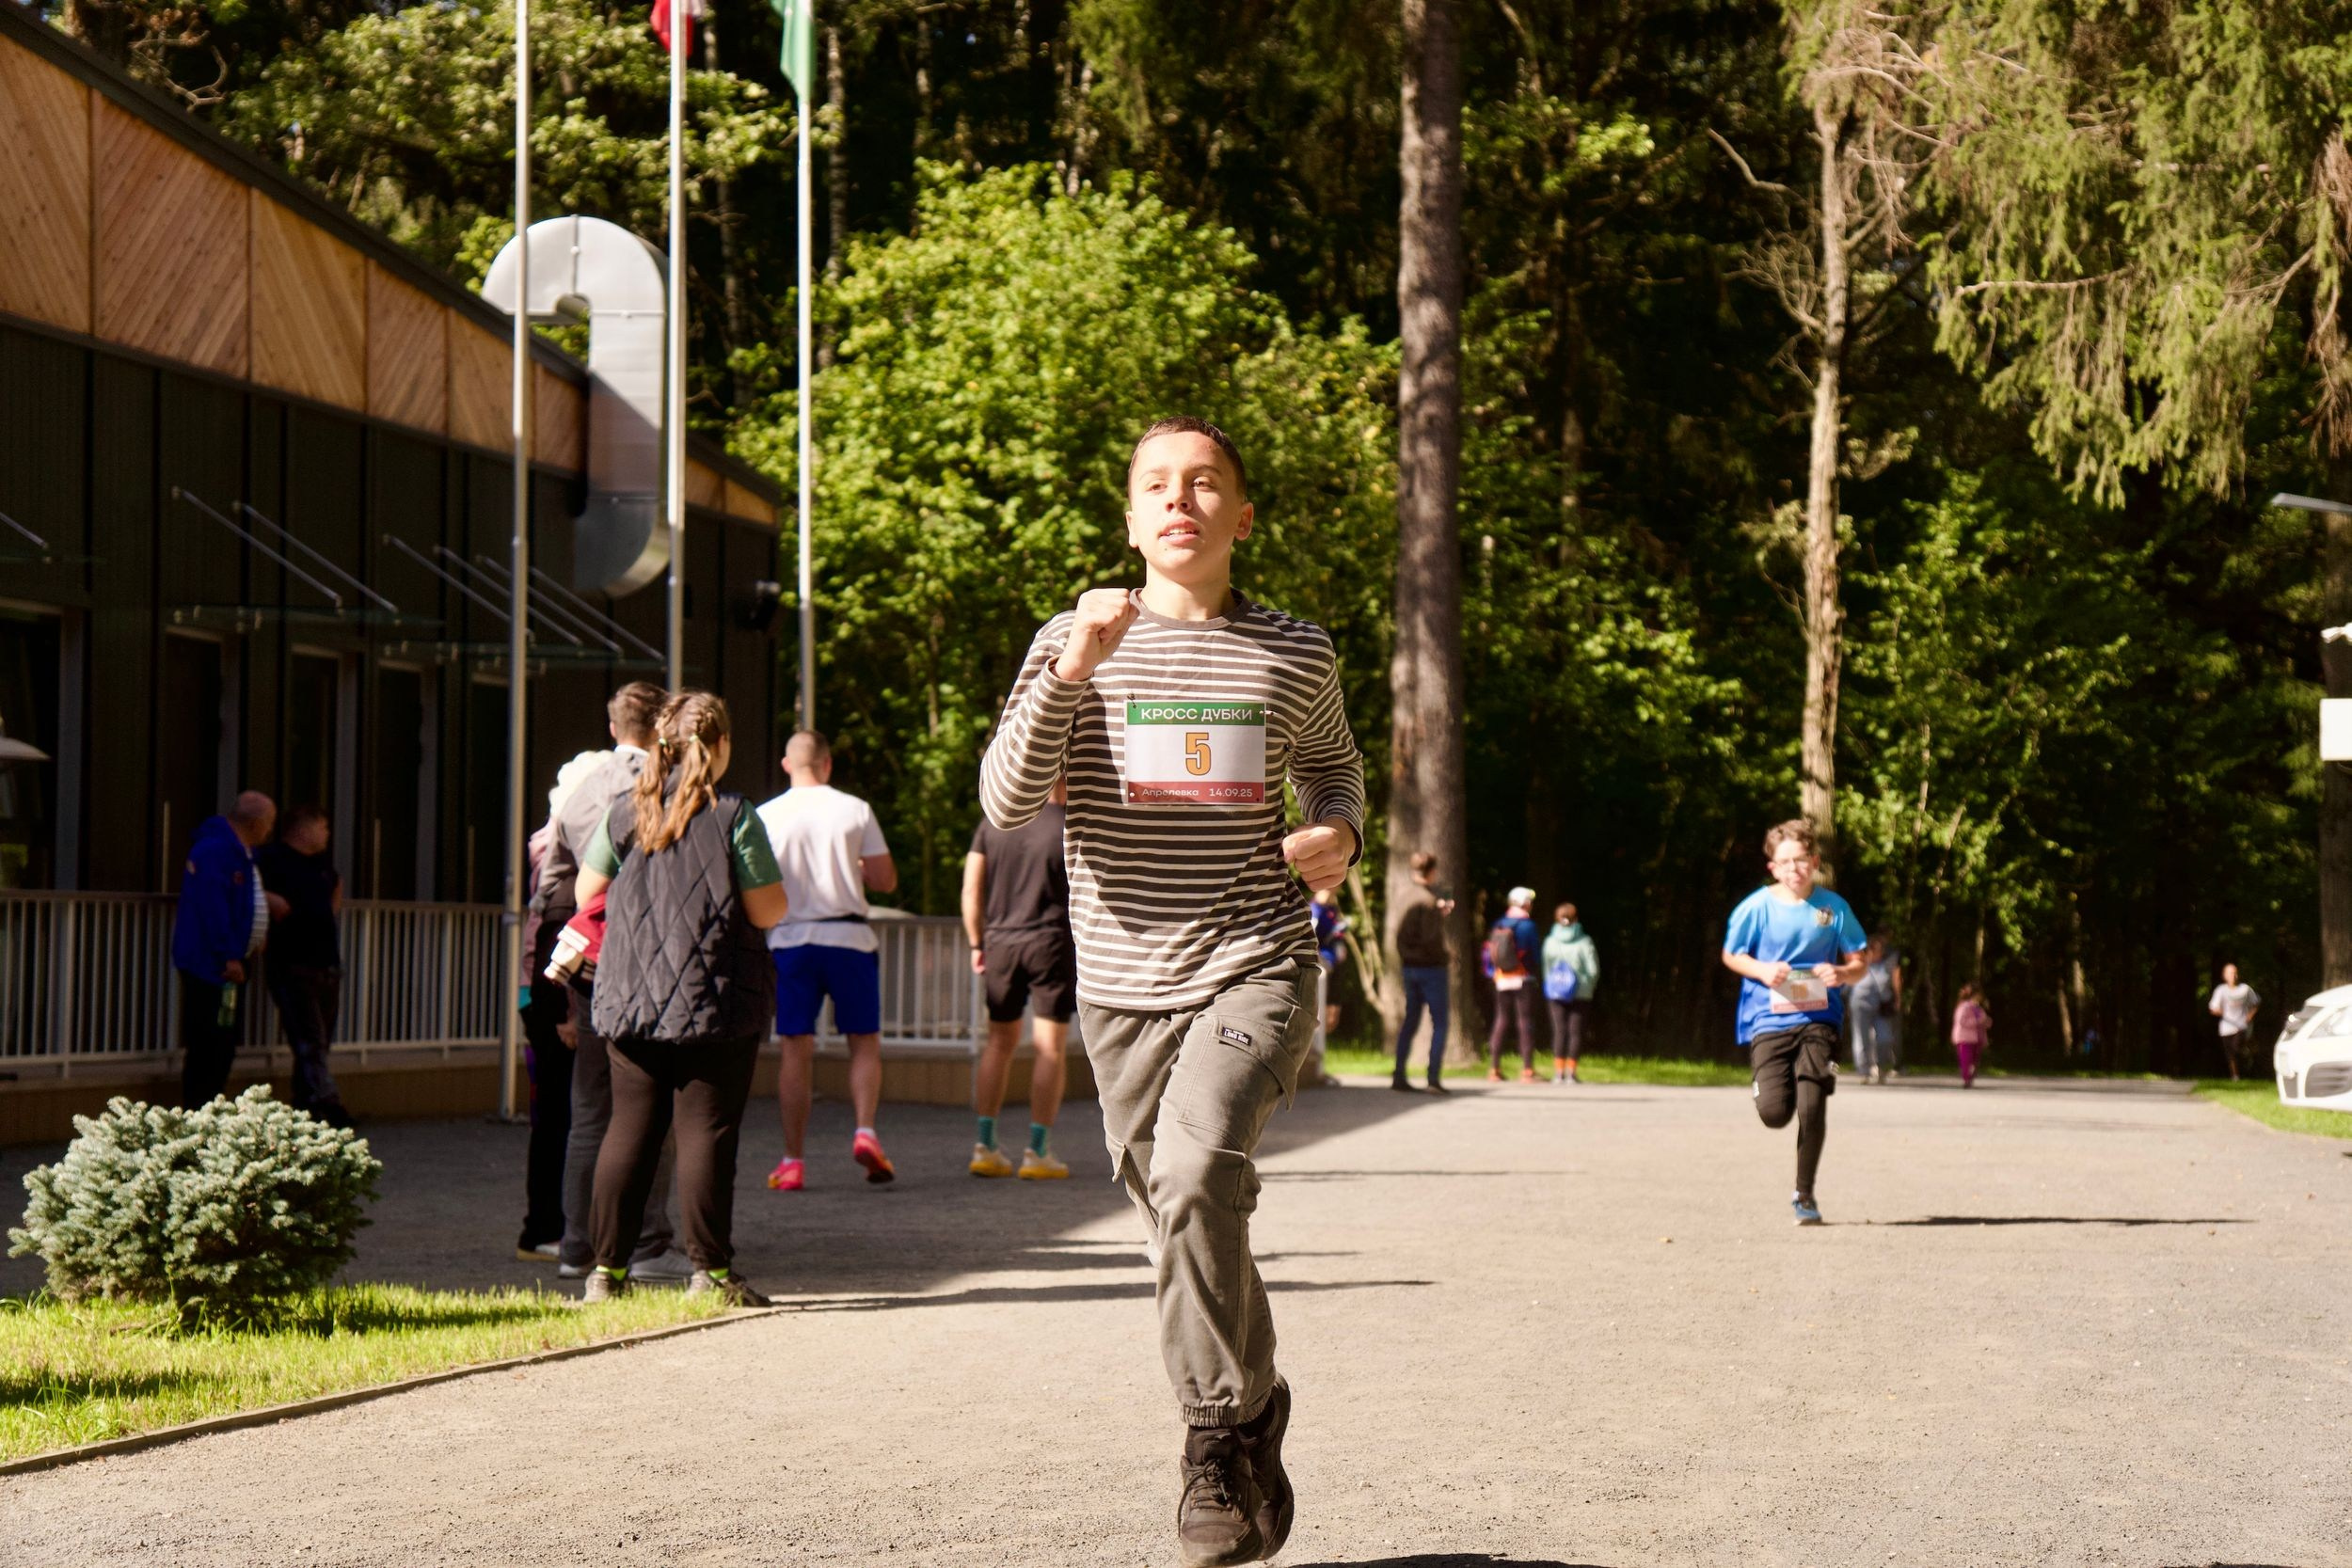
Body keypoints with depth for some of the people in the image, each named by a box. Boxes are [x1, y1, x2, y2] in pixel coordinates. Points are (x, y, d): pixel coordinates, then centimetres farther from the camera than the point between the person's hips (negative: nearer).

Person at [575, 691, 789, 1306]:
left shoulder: (626, 812, 4)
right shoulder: (732, 816, -9)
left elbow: (586, 893, 10)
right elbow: (767, 911, -10)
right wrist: (776, 885, 12)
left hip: (631, 998, 4)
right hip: (716, 1000, -4)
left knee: (629, 1129, 8)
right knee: (706, 1131, -1)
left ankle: (607, 1268, 8)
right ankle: (709, 1268, -1)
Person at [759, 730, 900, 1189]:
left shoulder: (766, 817, 1)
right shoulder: (856, 811, 1)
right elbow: (886, 880, 3)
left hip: (790, 940, 1)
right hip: (849, 938, -1)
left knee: (797, 1049, 3)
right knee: (864, 1041, 11)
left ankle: (792, 1160, 2)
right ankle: (865, 1131, -10)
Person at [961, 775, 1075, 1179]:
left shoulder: (993, 823, 5)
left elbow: (971, 890, 4)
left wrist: (977, 944, 13)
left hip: (1001, 940, 4)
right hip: (1052, 941, -4)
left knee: (1000, 1040, 13)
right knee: (1051, 1046, 1)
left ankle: (985, 1146, 8)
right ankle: (1038, 1153, -2)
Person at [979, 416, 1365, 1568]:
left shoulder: (1295, 655, 6)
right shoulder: (1075, 643, 3)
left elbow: (1332, 763, 25)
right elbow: (1007, 802, -7)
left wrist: (1338, 830, 2)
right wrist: (1069, 675, -19)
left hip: (1254, 966, -2)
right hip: (1124, 984, 2)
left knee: (1194, 1179, -25)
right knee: (1190, 1230, 8)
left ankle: (1220, 1434, -11)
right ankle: (1252, 1425, 27)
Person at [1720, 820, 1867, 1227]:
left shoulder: (1834, 907, 2)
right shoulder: (1758, 907, -2)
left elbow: (1858, 963, 9)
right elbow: (1730, 954, 8)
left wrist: (1842, 973, -15)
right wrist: (1762, 971, -11)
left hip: (1818, 1019, 0)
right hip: (1768, 1020, 0)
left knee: (1812, 1106, -14)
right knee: (1774, 1113, -10)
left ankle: (1804, 1194, 5)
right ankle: (1774, 1082, 32)